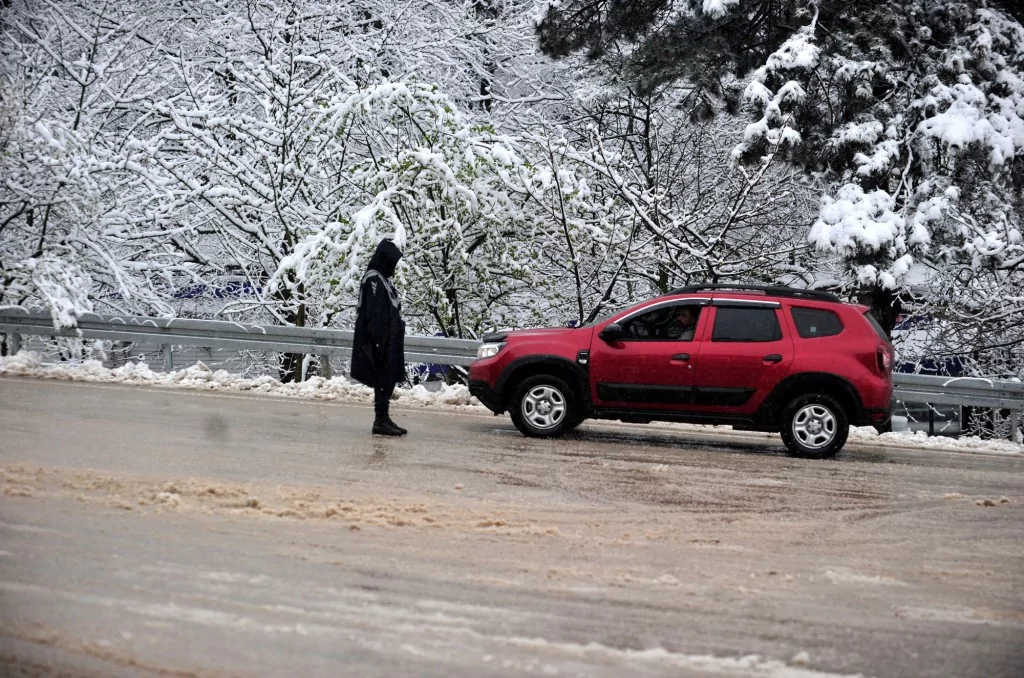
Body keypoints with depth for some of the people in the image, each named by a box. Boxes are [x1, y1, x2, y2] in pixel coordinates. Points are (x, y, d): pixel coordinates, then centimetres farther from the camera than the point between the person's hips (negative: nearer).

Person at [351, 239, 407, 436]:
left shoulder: (382, 279, 17)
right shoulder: (374, 280, -14)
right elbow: (373, 314, -20)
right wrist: (378, 340, -23)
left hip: (389, 341, 10)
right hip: (381, 342, -10)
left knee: (387, 381, 12)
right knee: (383, 381, -8)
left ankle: (383, 418, 18)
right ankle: (381, 420, -6)